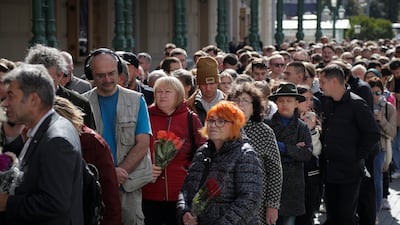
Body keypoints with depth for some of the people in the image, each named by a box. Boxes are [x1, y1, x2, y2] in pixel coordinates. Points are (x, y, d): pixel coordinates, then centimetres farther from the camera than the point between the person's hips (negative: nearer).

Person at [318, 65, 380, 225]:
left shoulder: (356, 104, -11)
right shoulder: (326, 104, 11)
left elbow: (373, 134, -11)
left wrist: (357, 156, -11)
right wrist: (323, 158, 9)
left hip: (349, 171, -7)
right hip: (329, 171, 7)